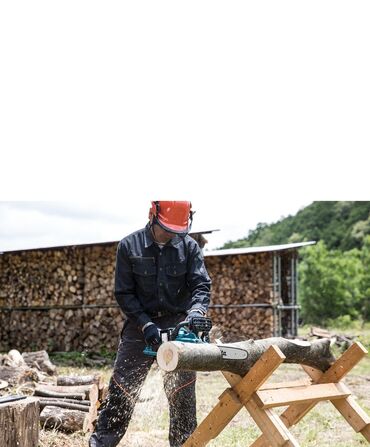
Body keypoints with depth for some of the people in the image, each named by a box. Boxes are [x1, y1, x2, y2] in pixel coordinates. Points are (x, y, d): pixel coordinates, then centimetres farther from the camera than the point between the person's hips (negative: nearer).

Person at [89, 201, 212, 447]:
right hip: (141, 324, -1)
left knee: (183, 394, 6)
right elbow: (124, 293, -6)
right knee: (121, 389, 1)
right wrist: (146, 324, -16)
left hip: (178, 324, 1)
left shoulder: (189, 246, -3)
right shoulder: (129, 246, -6)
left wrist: (197, 310, -28)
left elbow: (202, 285, -7)